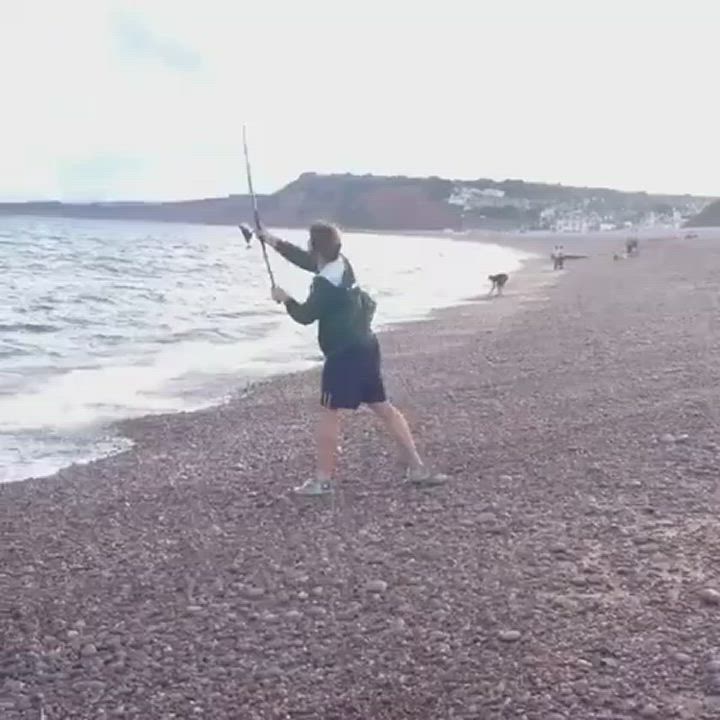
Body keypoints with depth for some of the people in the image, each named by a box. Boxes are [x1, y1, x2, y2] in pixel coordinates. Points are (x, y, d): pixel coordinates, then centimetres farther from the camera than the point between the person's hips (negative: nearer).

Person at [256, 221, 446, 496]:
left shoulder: (325, 283, -18)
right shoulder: (341, 264, 9)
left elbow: (305, 316, -9)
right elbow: (305, 260, 24)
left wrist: (285, 299, 9)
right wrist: (274, 242, 27)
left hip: (345, 355, -9)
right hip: (365, 348, 9)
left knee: (329, 413, 0)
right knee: (382, 407, 12)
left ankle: (323, 479, 7)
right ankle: (417, 468, 13)